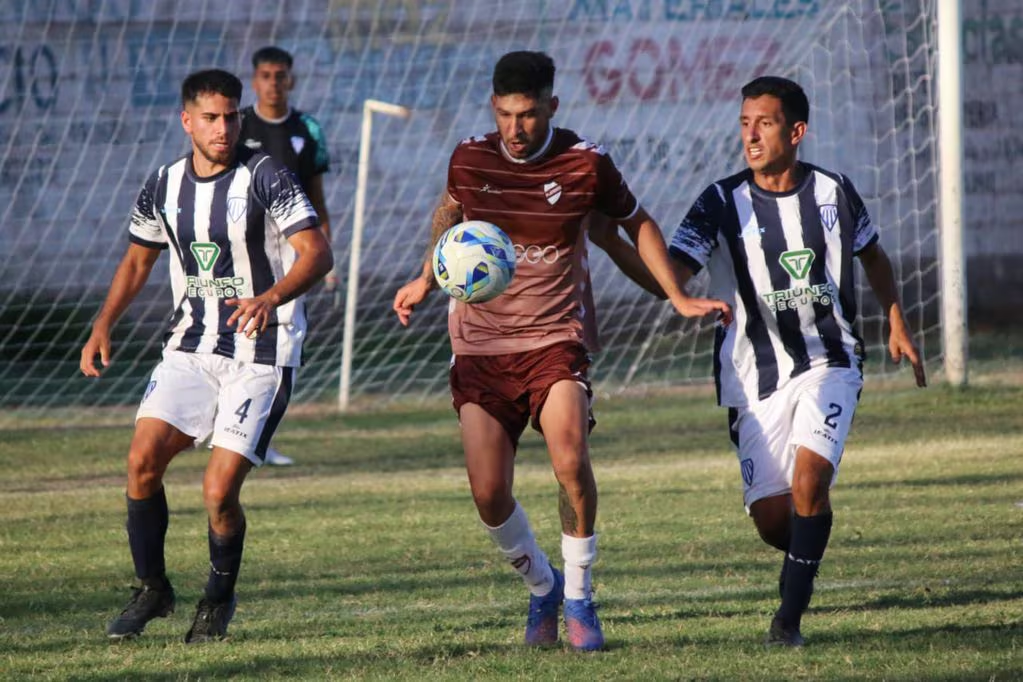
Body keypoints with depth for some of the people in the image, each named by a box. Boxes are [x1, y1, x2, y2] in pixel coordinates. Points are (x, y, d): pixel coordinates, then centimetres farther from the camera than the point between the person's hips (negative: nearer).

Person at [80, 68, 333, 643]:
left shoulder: (264, 176, -11)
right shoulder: (165, 185, 5)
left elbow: (317, 253, -18)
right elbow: (138, 261, 20)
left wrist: (270, 298, -36)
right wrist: (103, 327, 8)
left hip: (261, 355, -5)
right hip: (191, 348, 5)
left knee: (220, 490, -12)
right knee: (143, 459, -12)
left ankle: (220, 598, 15)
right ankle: (153, 589, 7)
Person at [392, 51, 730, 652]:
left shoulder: (585, 164, -8)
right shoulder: (470, 159, -3)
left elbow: (638, 223, 9)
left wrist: (679, 298, 5)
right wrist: (427, 281, 15)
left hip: (556, 336, -2)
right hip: (481, 342, 2)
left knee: (570, 456, -26)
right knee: (489, 493, -8)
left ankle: (579, 599, -7)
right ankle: (541, 586, 22)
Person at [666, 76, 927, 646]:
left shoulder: (834, 192, 1)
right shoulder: (723, 204, -4)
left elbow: (873, 256, 20)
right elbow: (671, 273, -16)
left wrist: (897, 324, 13)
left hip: (829, 365, 0)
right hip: (755, 377, 0)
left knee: (809, 479, -23)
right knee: (771, 518, -3)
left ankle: (790, 615, -13)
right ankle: (805, 555, 34)